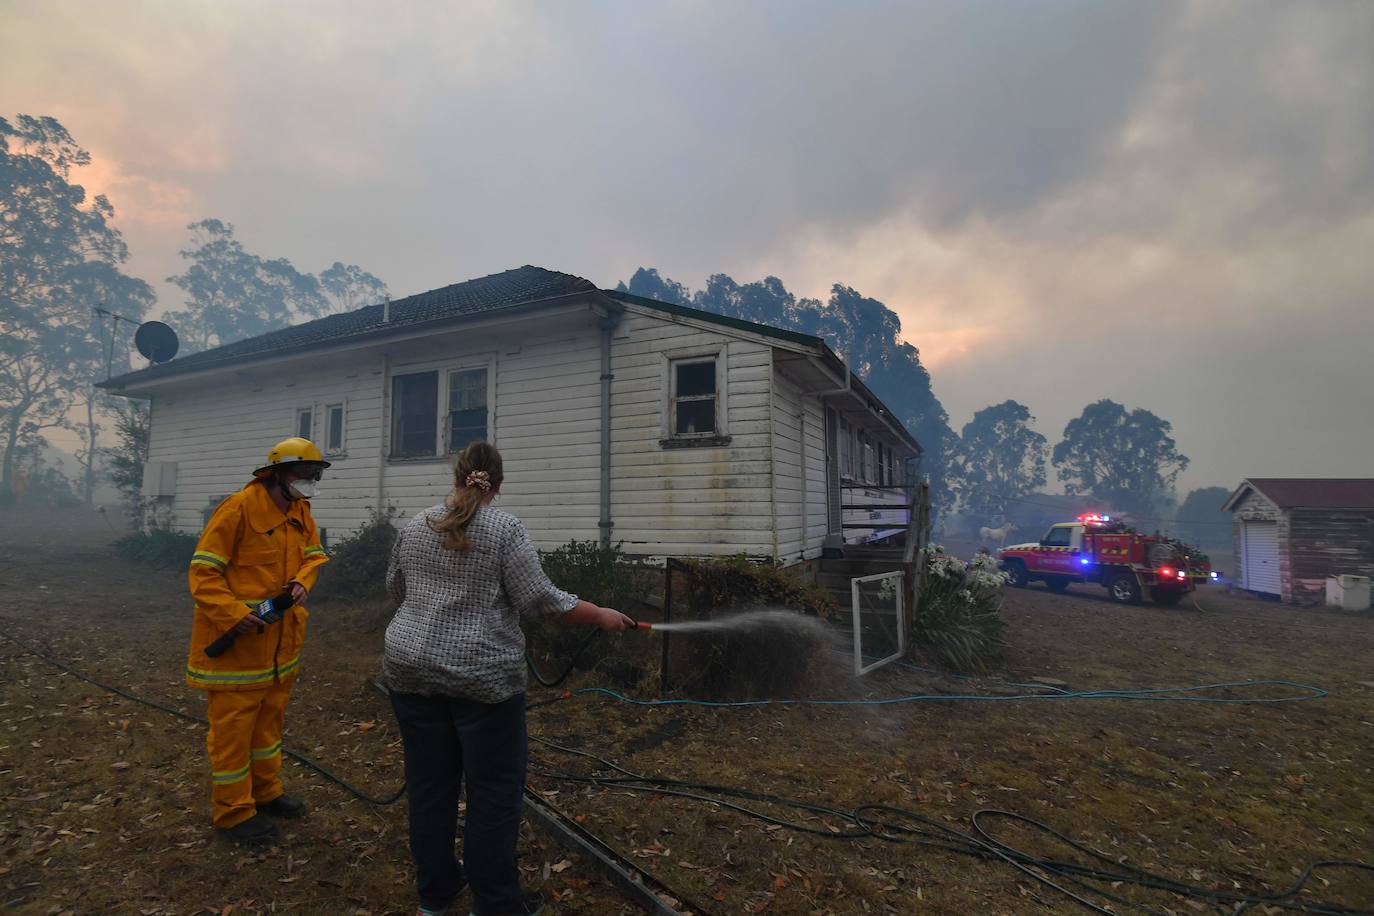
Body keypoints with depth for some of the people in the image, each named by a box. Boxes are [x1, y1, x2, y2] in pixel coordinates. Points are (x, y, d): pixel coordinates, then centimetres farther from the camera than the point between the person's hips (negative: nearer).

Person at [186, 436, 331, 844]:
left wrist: (302, 582, -8)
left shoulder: (300, 511, 5)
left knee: (269, 717, 21)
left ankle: (266, 792, 38)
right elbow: (203, 572, -17)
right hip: (235, 638, -8)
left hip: (281, 638, 8)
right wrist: (233, 614, -26)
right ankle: (233, 812, 20)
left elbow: (313, 554, 13)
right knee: (233, 725, 5)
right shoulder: (239, 508, -18)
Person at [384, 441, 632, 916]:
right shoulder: (506, 529, -11)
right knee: (494, 790, 7)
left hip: (411, 670, 6)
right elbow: (539, 599, -15)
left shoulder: (414, 527, 5)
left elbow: (395, 587, 17)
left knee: (429, 783, 16)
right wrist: (600, 615, -5)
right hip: (483, 677, -5)